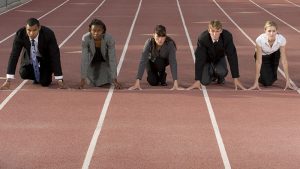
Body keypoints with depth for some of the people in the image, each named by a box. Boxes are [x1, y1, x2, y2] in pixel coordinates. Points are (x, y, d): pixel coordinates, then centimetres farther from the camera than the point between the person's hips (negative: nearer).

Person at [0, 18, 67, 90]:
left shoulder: (48, 34, -32)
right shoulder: (20, 34, -27)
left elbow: (55, 55, -31)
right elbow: (14, 55, -26)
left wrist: (59, 80, -34)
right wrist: (8, 81, -31)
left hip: (45, 58, -2)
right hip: (29, 57, 2)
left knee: (44, 83, -18)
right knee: (24, 74, -24)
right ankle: (37, 75, 10)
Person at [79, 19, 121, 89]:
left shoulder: (109, 39, -34)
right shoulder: (85, 38, -32)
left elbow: (112, 60, -32)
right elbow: (84, 60, -30)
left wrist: (114, 79, -36)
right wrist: (83, 79, -33)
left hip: (105, 61, 0)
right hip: (92, 62, 0)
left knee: (106, 81, -12)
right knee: (93, 82, -8)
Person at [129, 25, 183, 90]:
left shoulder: (170, 43, -35)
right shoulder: (149, 42, -34)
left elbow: (173, 62, -40)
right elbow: (143, 61, -39)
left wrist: (175, 84, -49)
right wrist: (137, 83, -45)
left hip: (164, 61, -1)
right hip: (151, 61, 1)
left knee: (159, 61, -35)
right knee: (153, 82, -17)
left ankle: (162, 76, -2)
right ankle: (156, 75, 18)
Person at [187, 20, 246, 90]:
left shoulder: (227, 36, -30)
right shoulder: (202, 38, -33)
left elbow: (232, 56, -27)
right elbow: (199, 59, -32)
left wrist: (236, 79, -29)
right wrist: (197, 81, -35)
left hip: (219, 59, 1)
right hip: (207, 59, 0)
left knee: (221, 71, -32)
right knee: (204, 81, -20)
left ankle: (220, 77, 6)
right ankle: (212, 74, 15)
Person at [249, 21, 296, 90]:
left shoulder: (282, 39, -33)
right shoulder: (260, 39, -37)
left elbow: (284, 60, -29)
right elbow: (258, 61, -33)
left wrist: (287, 81, -30)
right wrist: (256, 83, -34)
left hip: (274, 55, 2)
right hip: (262, 56, -2)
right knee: (267, 82, -15)